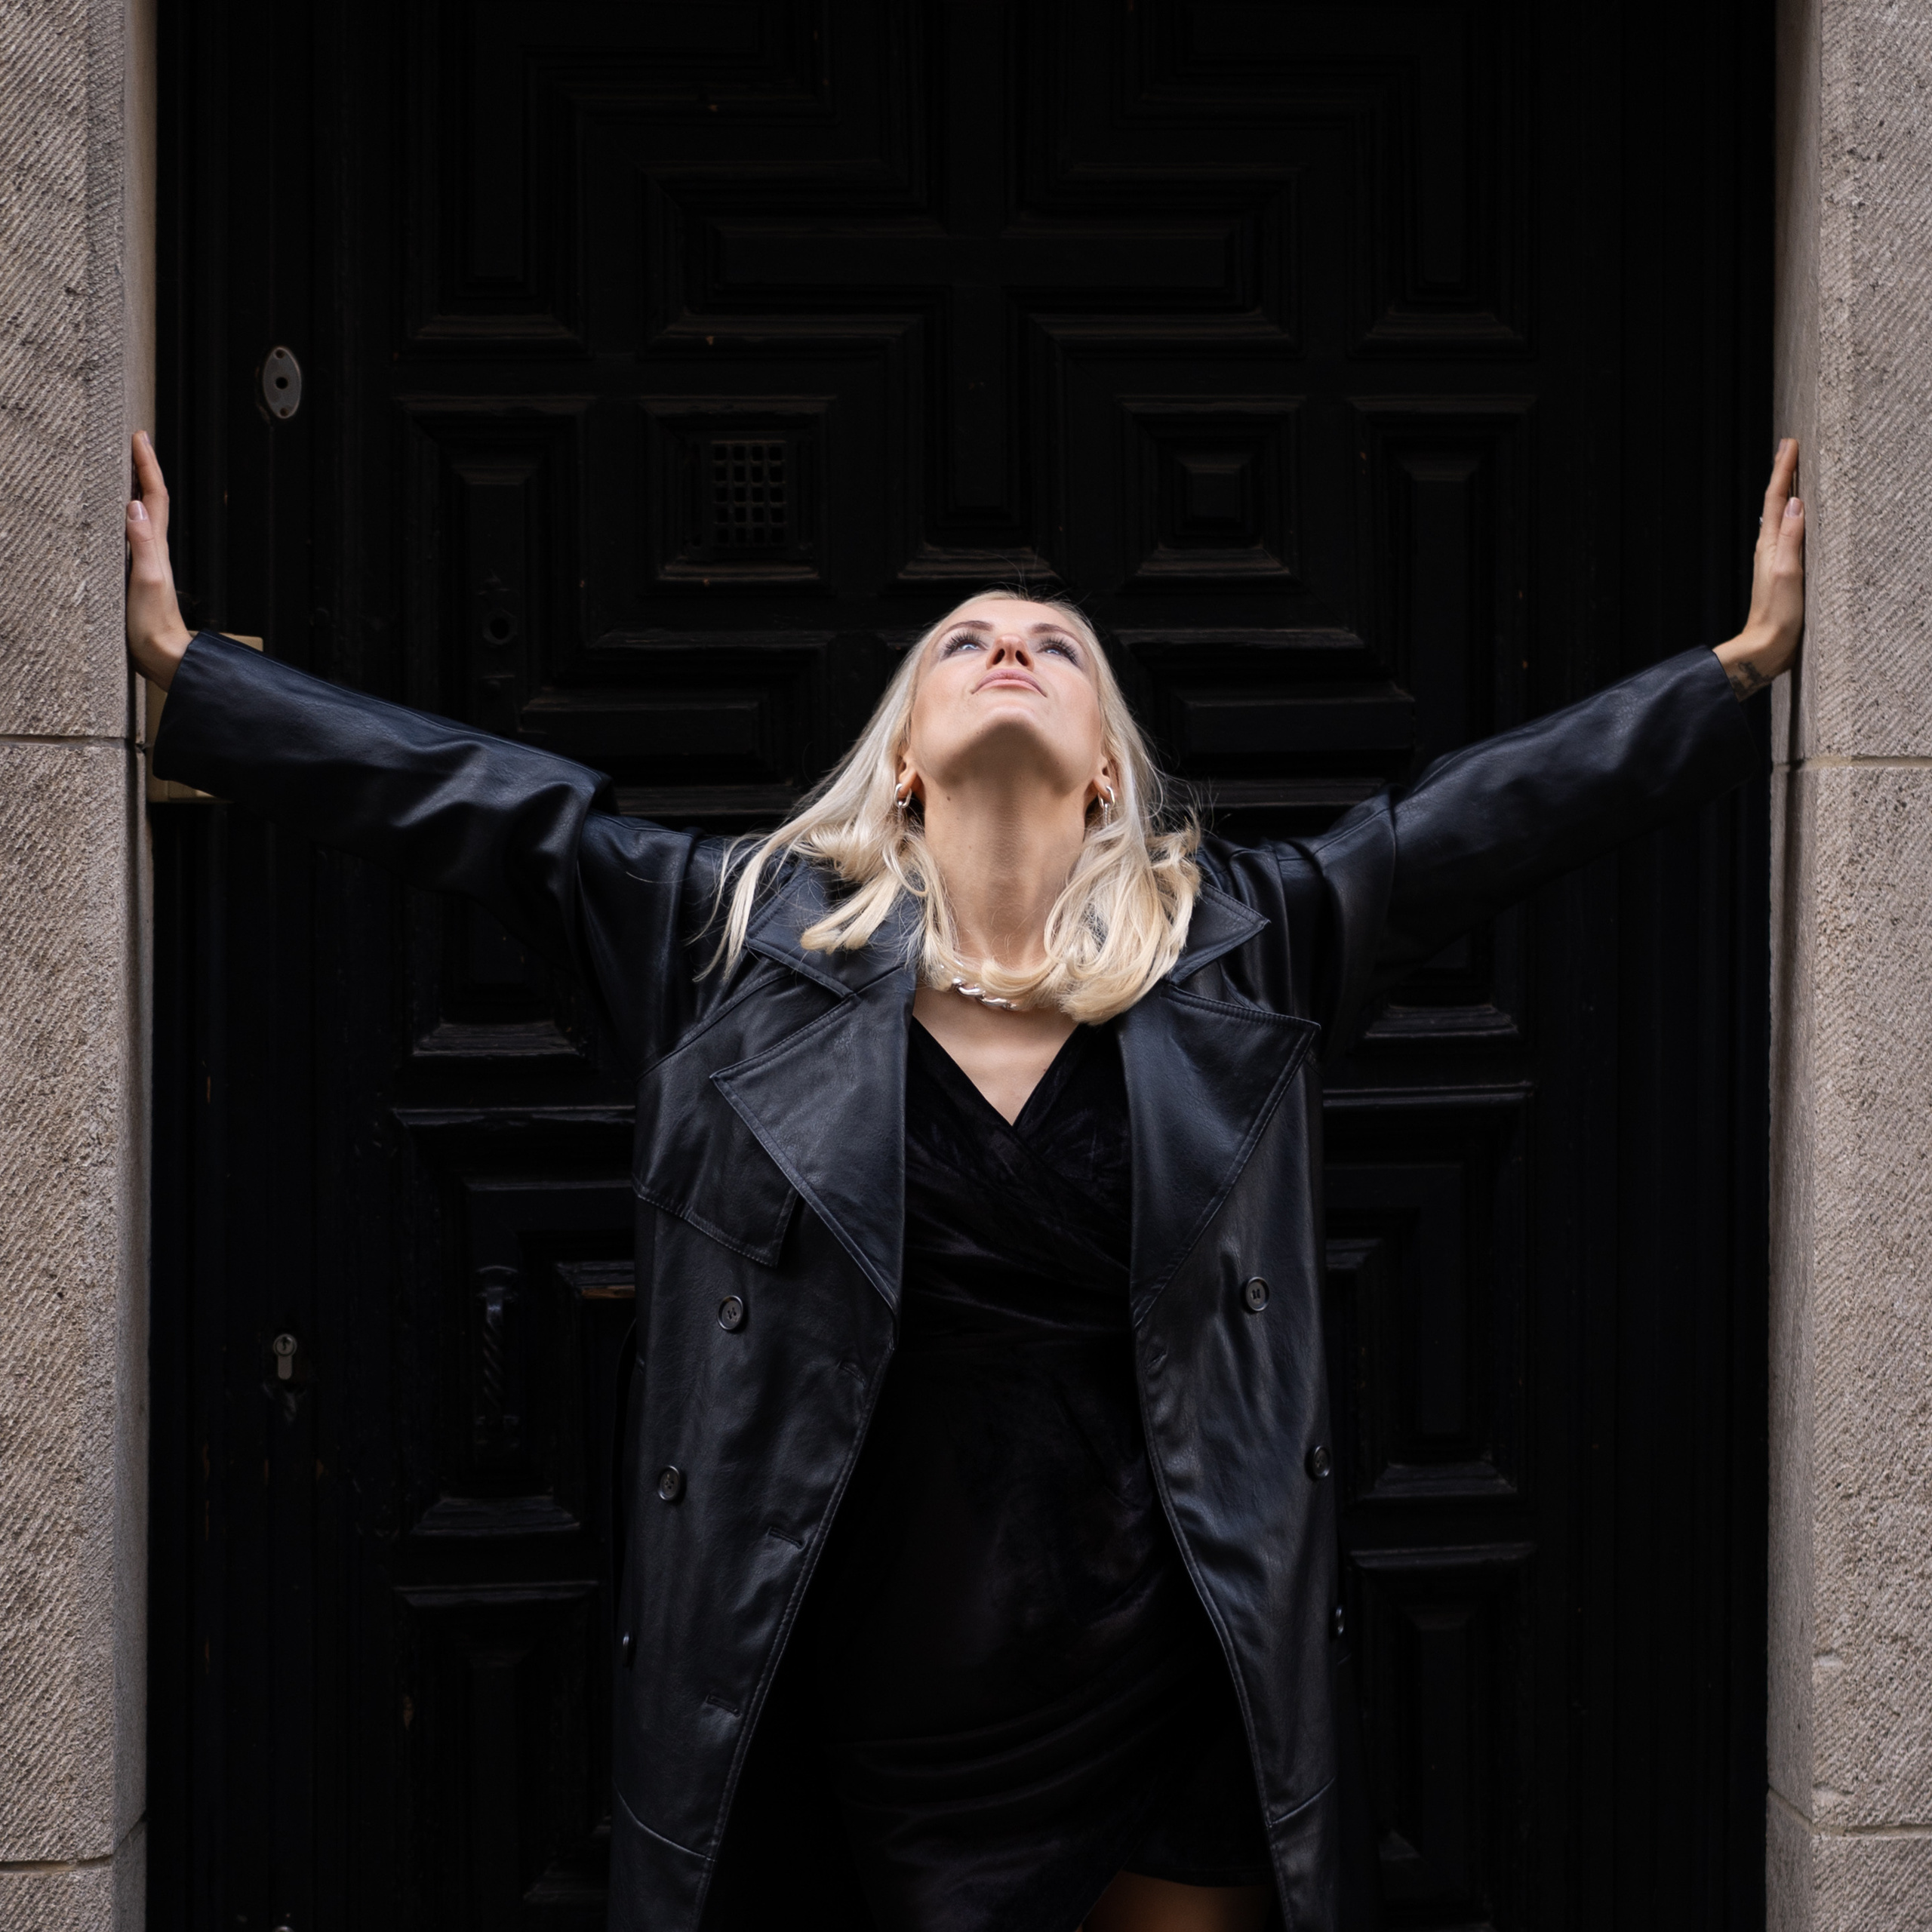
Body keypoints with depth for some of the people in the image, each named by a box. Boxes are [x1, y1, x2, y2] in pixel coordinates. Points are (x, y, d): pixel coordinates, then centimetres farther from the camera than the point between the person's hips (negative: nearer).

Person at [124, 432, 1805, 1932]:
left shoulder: (1238, 948, 4)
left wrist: (1747, 667, 0)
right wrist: (174, 666, -1)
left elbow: (1501, 809, 4)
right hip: (860, 1709, 0)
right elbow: (463, 797, 2)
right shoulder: (746, 937, 2)